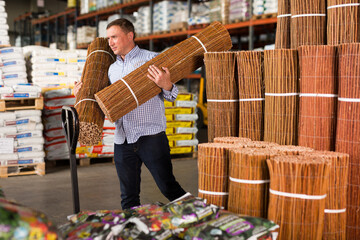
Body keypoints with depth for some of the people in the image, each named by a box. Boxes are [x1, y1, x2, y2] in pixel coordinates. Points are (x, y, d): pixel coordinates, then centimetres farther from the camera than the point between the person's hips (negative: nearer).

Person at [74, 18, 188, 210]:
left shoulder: (151, 59, 0)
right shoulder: (112, 68, 18)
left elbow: (172, 96, -1)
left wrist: (166, 85, -23)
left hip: (151, 136, -5)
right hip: (122, 141, 6)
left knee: (168, 187, -2)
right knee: (128, 196, 10)